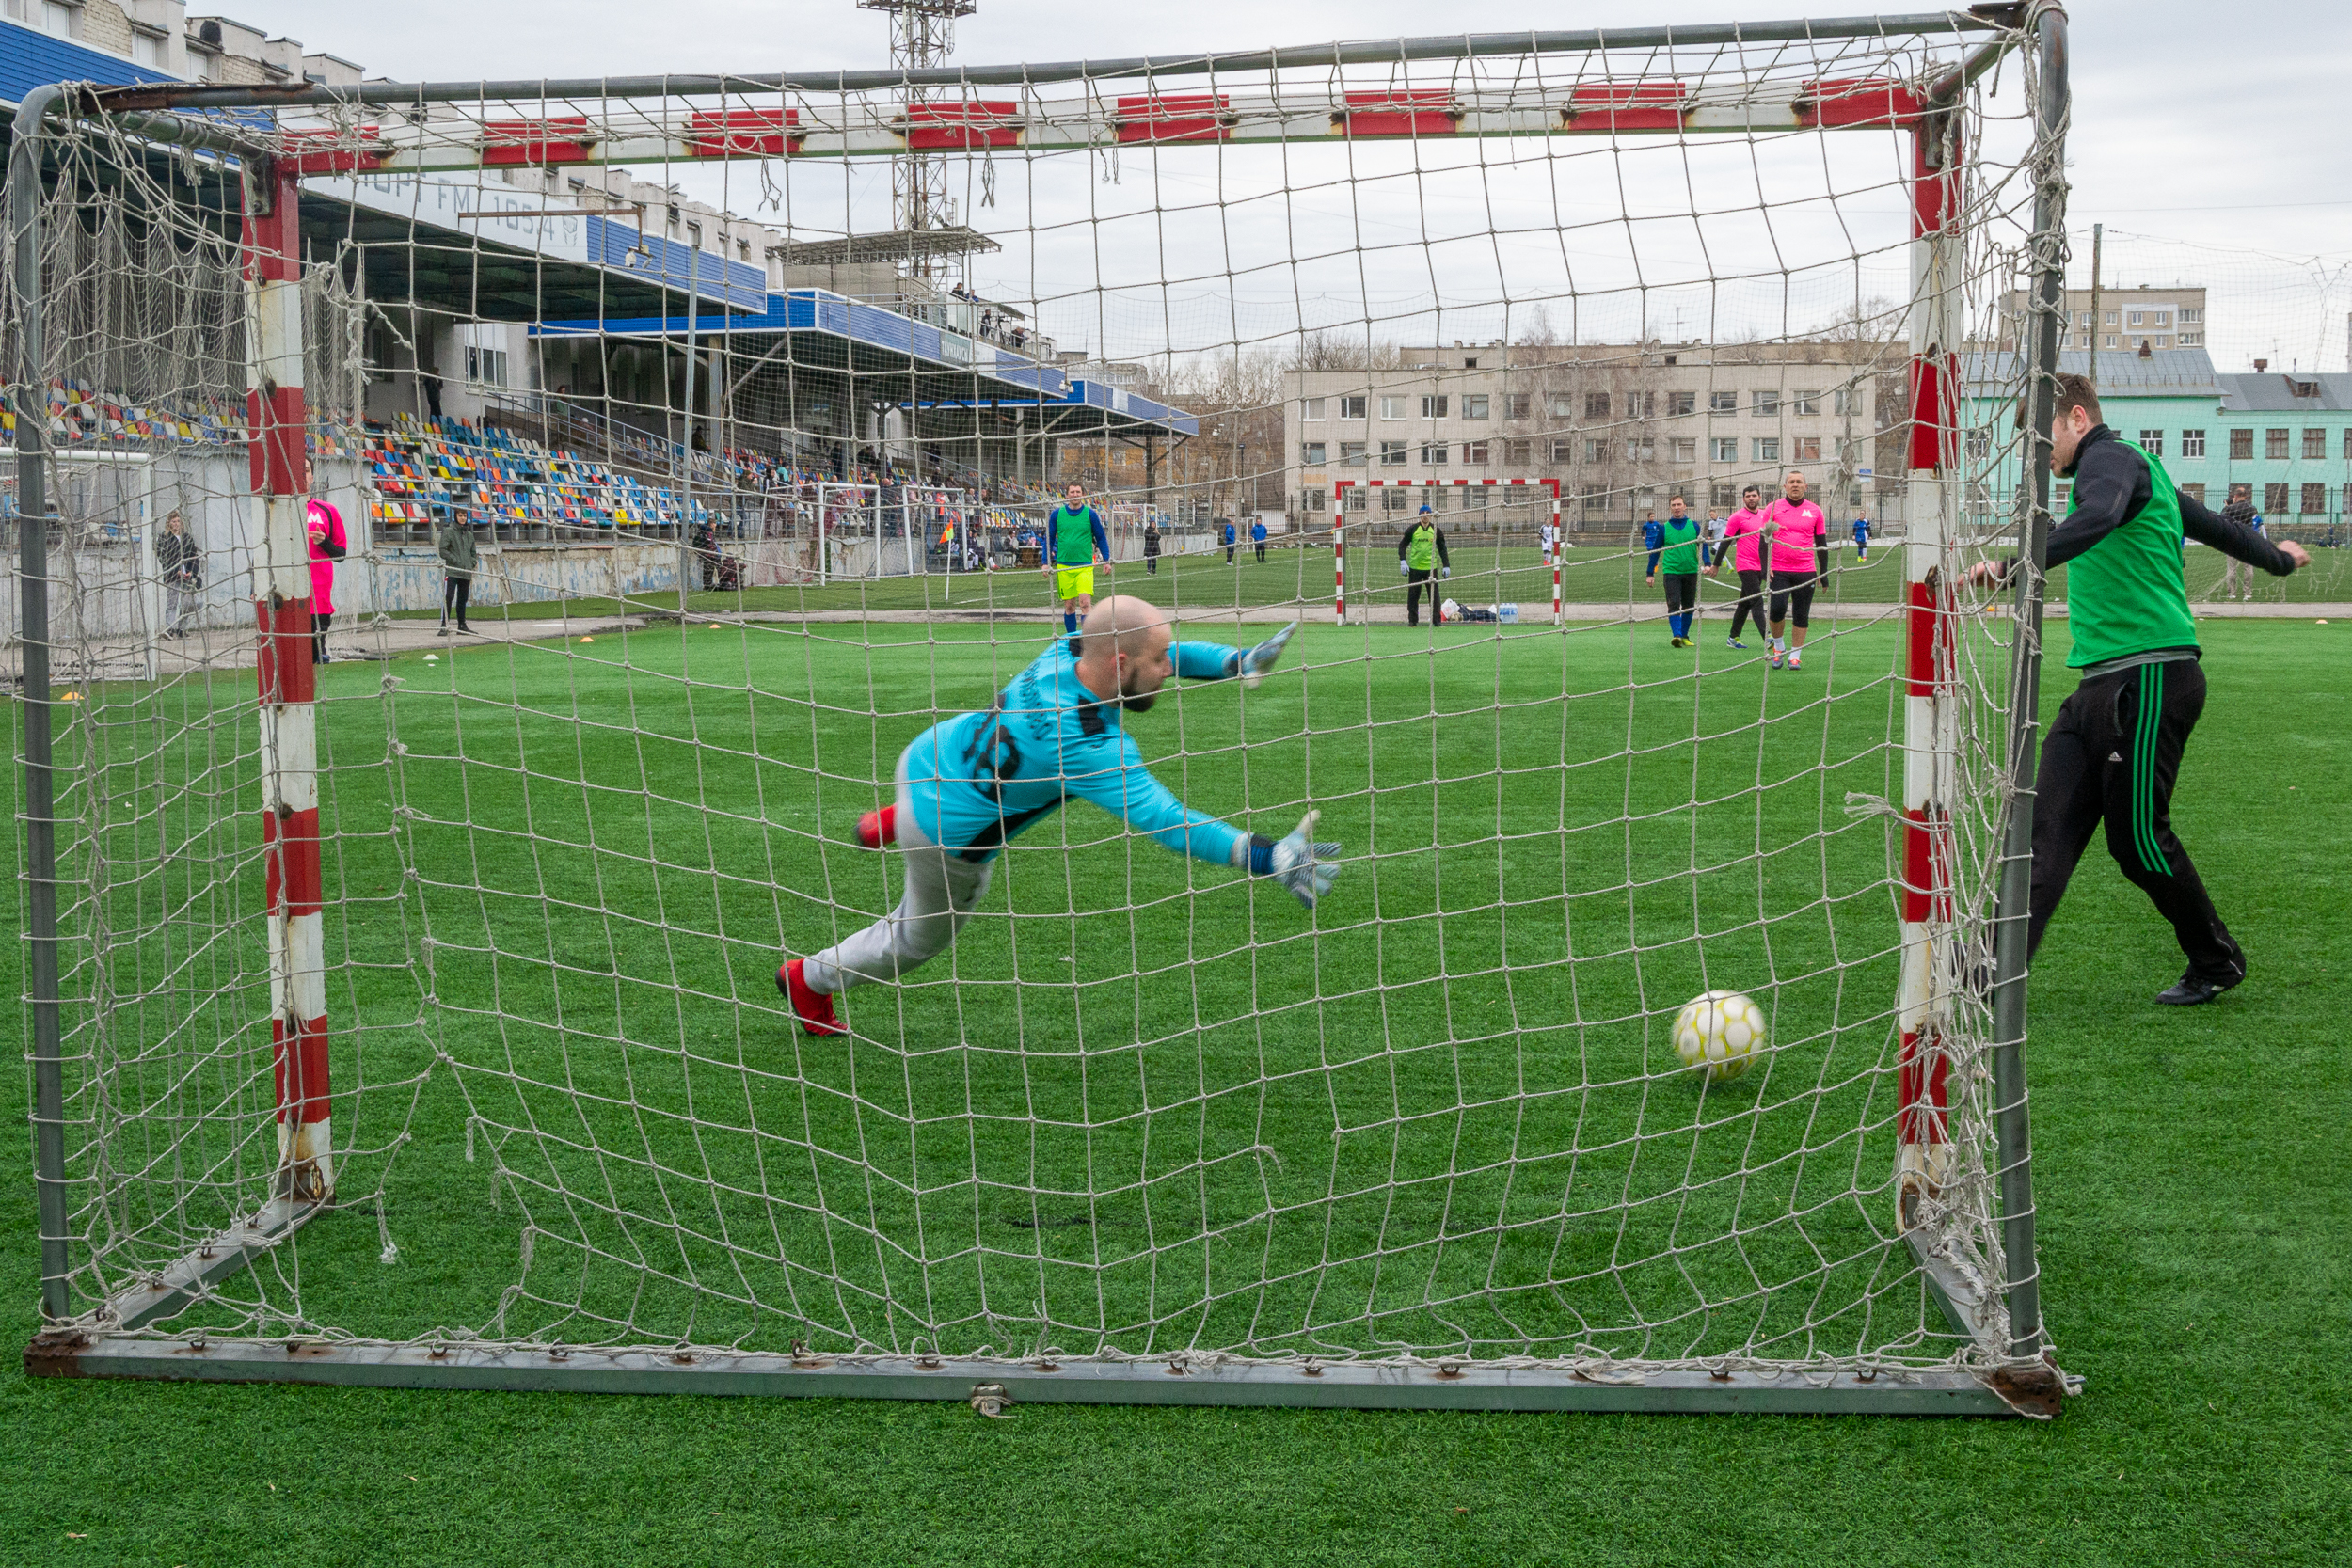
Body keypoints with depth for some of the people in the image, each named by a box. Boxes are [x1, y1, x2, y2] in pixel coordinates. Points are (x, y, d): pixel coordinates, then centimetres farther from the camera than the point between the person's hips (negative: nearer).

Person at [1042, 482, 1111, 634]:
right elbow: (1049, 539, 12)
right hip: (1063, 566, 2)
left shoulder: (1090, 514, 1)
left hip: (1085, 566, -2)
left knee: (1085, 602, -15)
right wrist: (1046, 562, 7)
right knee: (1069, 605, 5)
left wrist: (1106, 560, 4)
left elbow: (1101, 538, 10)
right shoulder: (1057, 514, 4)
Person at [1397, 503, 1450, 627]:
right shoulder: (1412, 530, 0)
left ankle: (1437, 620, 4)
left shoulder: (1436, 531, 4)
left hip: (1431, 567, 0)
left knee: (1434, 596, -1)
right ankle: (1412, 621, 10)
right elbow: (1402, 545, 7)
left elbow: (1442, 549, 11)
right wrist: (1402, 561, -5)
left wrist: (1446, 566, 5)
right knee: (1413, 596, 2)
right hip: (1414, 568, 0)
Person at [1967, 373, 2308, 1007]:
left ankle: (2218, 962, 19)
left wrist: (2012, 566, -46)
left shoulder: (2112, 457, -8)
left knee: (2139, 838, -2)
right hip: (2102, 685, 10)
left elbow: (2099, 519, -32)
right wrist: (2278, 558, 57)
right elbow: (2212, 523, 37)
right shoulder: (2138, 470, 23)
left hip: (2147, 680, -10)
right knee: (2047, 827, -3)